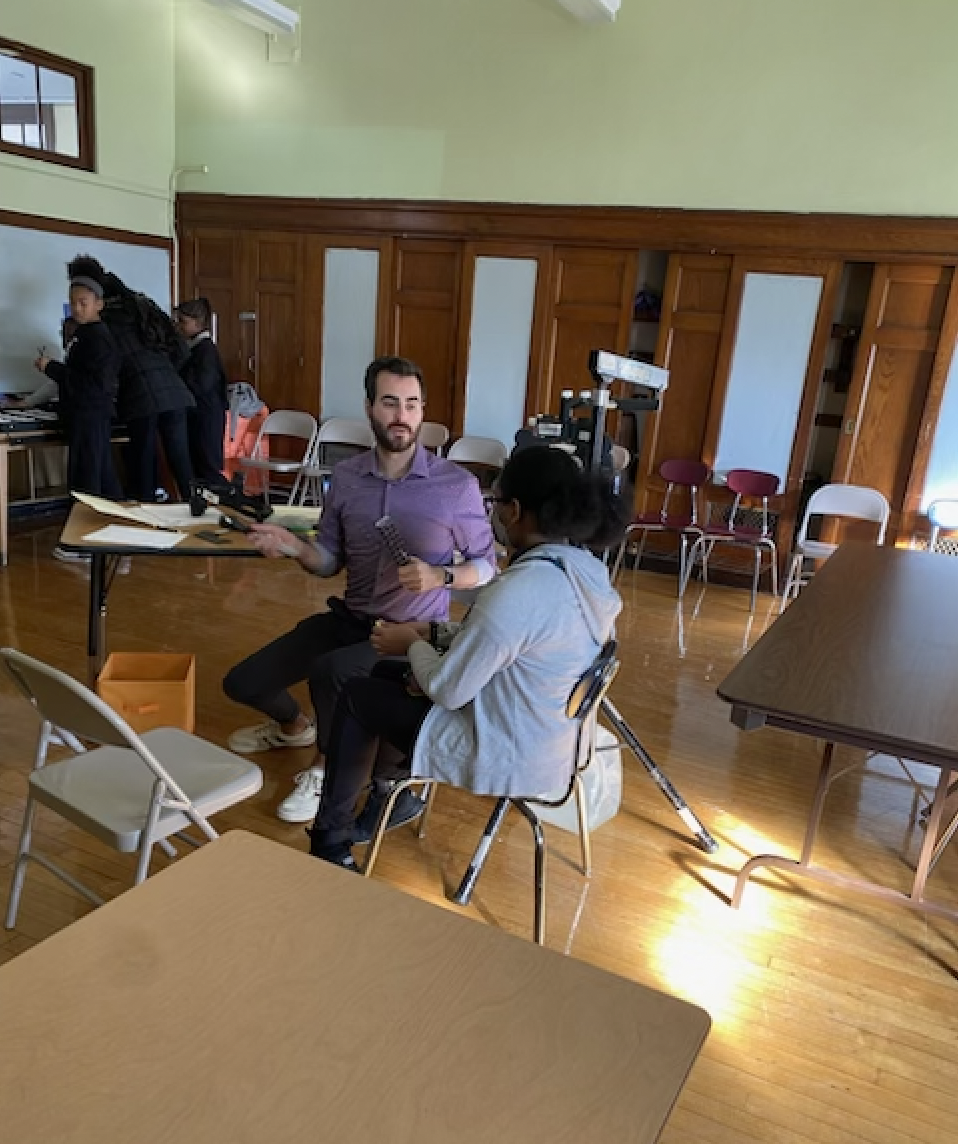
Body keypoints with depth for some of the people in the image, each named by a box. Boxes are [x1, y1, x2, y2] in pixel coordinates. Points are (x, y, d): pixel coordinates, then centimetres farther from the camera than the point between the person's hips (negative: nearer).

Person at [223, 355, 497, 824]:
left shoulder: (457, 485, -14)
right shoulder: (346, 476, -1)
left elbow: (486, 565, -4)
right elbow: (331, 560, 7)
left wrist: (441, 576, -24)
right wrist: (293, 546, -14)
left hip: (413, 632, -5)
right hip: (349, 618, 5)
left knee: (329, 672, -35)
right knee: (242, 682, 2)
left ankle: (326, 769, -1)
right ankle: (294, 725, 40)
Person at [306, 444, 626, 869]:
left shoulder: (518, 590, -32)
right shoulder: (585, 570, -3)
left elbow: (446, 691, -22)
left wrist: (412, 644, -3)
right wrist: (434, 634, 4)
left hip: (506, 759, -9)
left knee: (356, 697, 12)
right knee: (387, 676, 23)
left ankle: (331, 840, 29)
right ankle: (388, 796, 42)